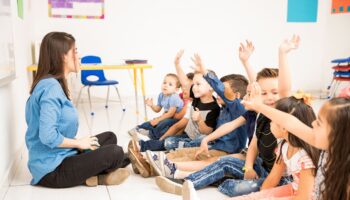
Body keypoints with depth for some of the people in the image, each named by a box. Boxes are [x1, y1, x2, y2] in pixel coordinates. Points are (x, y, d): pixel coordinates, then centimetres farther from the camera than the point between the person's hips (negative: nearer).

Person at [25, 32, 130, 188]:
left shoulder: (53, 84, 9)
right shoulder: (51, 87, -21)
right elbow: (48, 136, -29)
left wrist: (78, 143, 1)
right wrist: (78, 143, -13)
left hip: (60, 156, 10)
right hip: (52, 169, -10)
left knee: (109, 137, 16)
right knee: (115, 153, -18)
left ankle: (91, 174, -3)